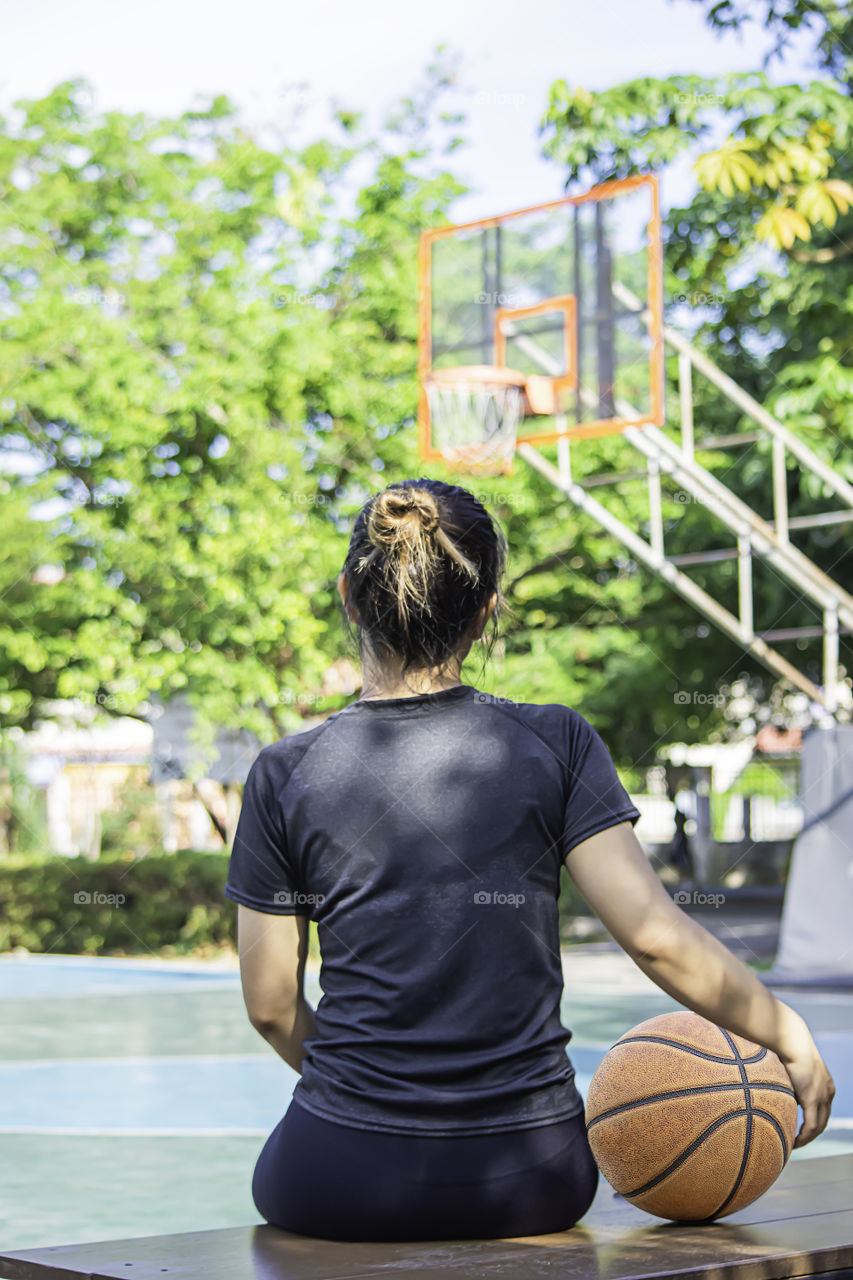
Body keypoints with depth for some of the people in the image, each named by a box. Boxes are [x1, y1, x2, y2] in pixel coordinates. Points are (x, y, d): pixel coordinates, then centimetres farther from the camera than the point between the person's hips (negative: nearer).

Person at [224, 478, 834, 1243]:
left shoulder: (286, 775, -3)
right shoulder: (555, 744, -4)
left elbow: (271, 1006, 3)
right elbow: (657, 938, -10)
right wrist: (789, 1036, 4)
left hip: (344, 1182, 0)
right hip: (527, 1186, 1)